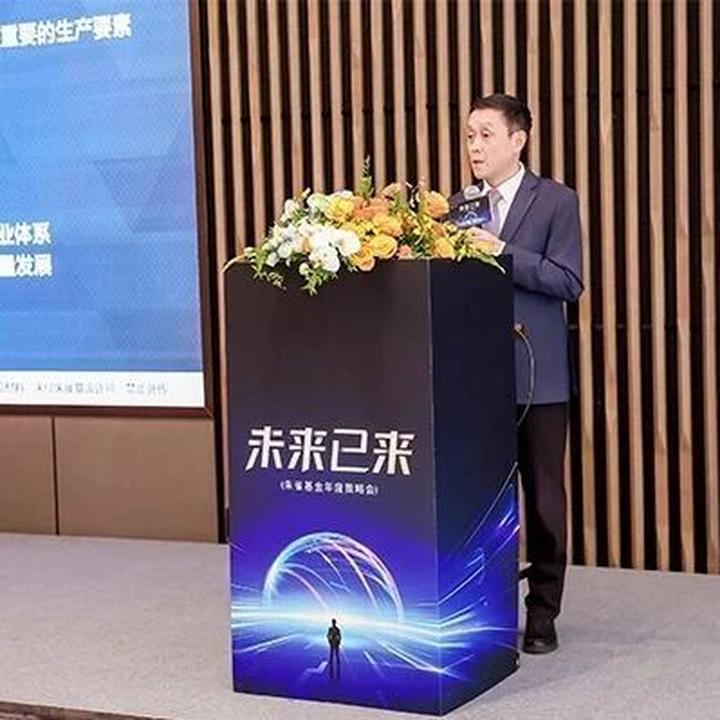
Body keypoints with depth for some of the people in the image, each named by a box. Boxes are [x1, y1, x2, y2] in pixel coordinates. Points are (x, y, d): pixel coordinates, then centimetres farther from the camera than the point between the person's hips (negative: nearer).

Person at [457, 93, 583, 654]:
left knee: (543, 494, 4)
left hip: (536, 374, -4)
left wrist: (502, 252, -19)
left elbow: (569, 282, -11)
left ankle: (543, 613, 14)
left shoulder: (556, 201, -3)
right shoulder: (460, 206, 11)